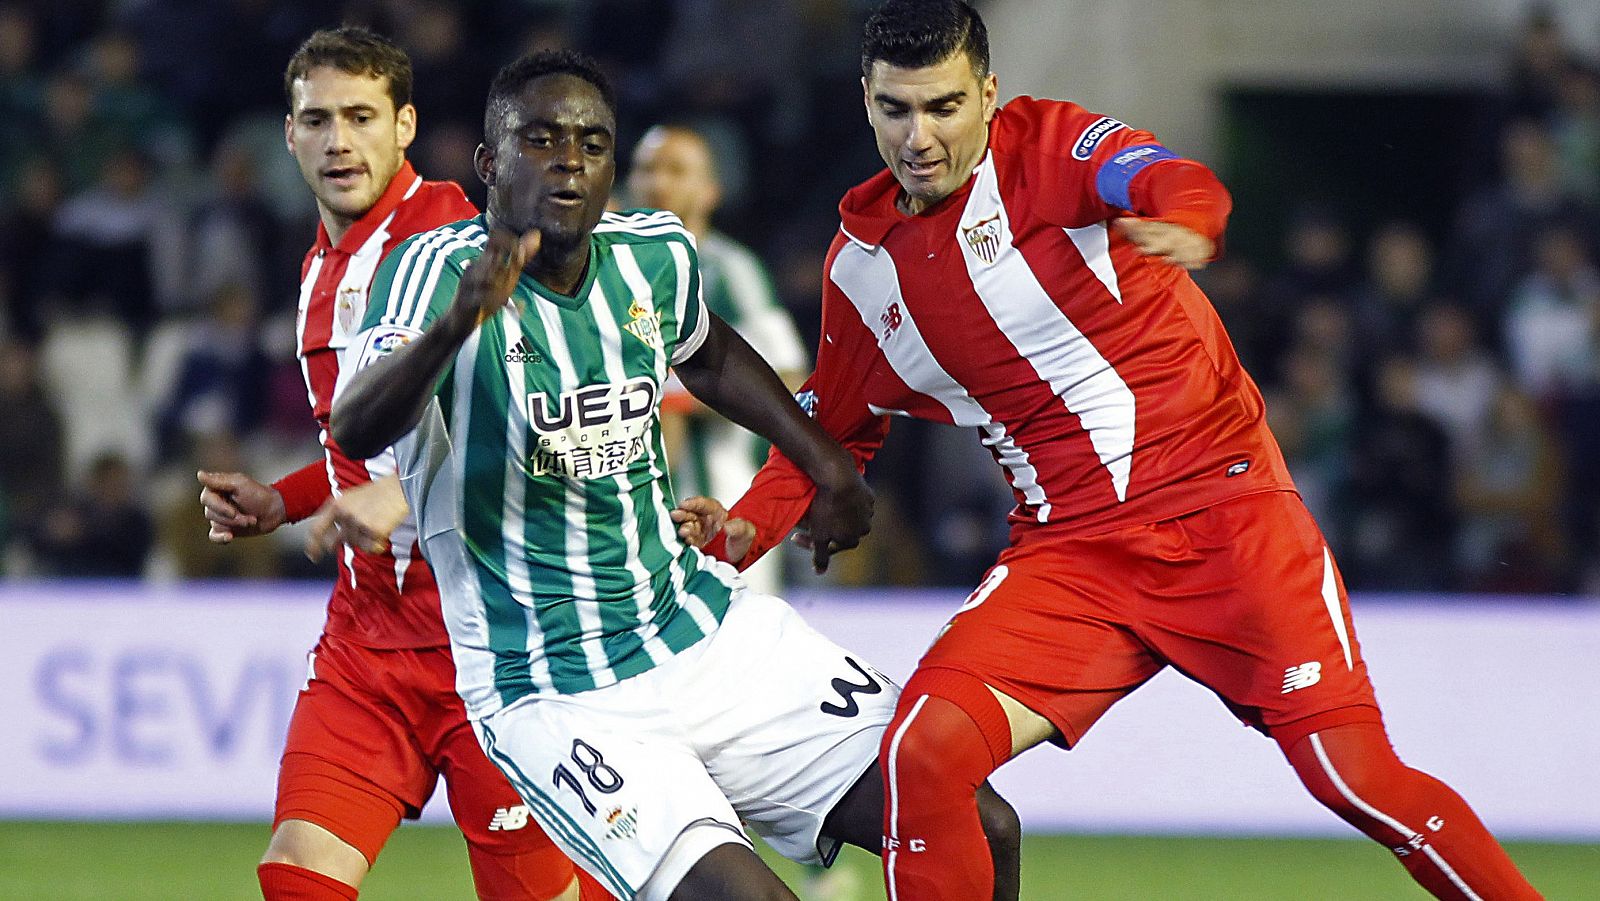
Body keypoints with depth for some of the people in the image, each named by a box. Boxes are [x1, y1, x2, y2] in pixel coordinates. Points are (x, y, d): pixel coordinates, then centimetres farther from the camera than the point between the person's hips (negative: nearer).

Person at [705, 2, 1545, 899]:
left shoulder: (1043, 144, -5)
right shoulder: (862, 267, 8)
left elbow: (1171, 180, -27)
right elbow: (832, 429, 22)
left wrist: (1183, 220, -52)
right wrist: (745, 530, 3)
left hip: (1224, 506, -4)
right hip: (1069, 549, 4)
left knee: (1356, 778, -13)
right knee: (925, 750, -20)